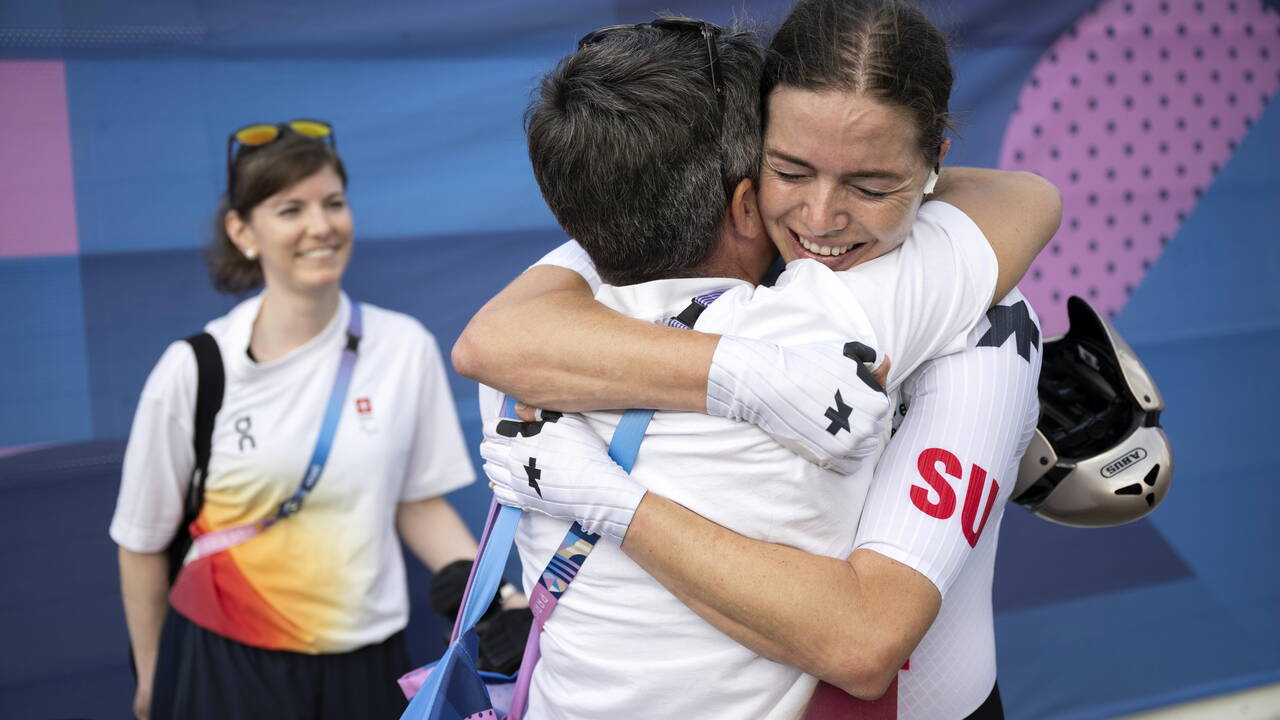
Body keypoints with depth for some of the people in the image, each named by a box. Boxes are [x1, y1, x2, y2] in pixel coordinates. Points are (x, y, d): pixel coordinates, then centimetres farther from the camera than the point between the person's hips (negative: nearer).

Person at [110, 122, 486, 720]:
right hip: (224, 666, -2)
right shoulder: (193, 370, -10)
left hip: (365, 663, 2)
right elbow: (142, 542, 2)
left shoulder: (406, 347, -6)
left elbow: (418, 505, 4)